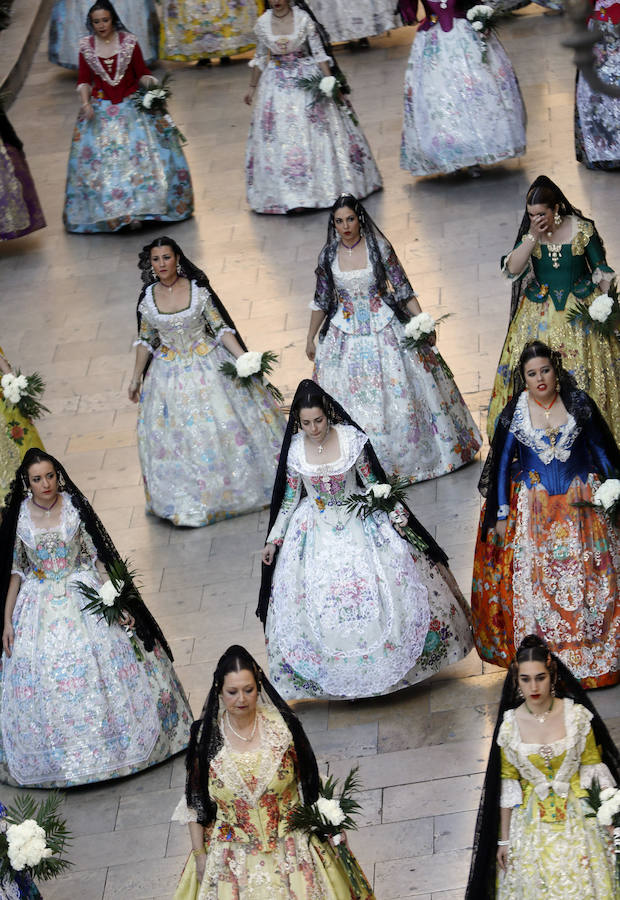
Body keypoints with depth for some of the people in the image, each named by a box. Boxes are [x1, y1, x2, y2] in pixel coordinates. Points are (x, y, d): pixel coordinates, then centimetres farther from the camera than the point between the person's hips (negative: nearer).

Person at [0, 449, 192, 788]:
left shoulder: (74, 509, -6)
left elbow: (98, 558, -2)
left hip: (85, 601, 0)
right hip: (40, 605, 1)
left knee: (103, 671, 1)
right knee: (44, 682, 2)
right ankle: (59, 755, 18)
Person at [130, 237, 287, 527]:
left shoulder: (197, 290, -8)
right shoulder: (147, 298, -2)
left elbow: (222, 328, -5)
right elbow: (145, 341, 10)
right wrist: (136, 378, 14)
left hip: (208, 367, -2)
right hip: (170, 374, 2)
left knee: (224, 423, 0)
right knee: (179, 435, 3)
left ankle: (237, 487, 18)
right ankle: (191, 500, 15)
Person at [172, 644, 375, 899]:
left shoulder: (282, 725, -11)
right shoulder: (205, 735, -11)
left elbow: (308, 782, 1)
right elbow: (195, 801, -2)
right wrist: (199, 853, -1)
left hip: (290, 844, 0)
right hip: (233, 852, 0)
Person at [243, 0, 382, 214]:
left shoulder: (303, 19, -8)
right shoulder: (263, 23, 0)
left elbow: (318, 52, -6)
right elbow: (259, 58, 12)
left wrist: (328, 80, -13)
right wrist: (252, 86, 16)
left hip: (306, 80, -2)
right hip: (277, 83, 2)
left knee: (316, 131, 0)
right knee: (278, 137, -1)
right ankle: (290, 195, 5)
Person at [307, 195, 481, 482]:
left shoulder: (379, 248, -8)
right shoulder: (329, 255, -2)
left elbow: (403, 289, -4)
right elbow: (321, 301, 9)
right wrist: (310, 339, 13)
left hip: (385, 331, -2)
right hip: (345, 335, 2)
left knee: (399, 393, 4)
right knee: (351, 400, 5)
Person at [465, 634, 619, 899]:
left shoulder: (577, 715, -10)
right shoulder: (509, 725, -8)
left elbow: (592, 768, -3)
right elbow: (507, 784, -2)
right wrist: (504, 839, 1)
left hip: (577, 816, 0)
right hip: (531, 823, 1)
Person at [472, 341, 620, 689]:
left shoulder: (578, 403, -2)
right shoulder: (514, 414, -3)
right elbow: (501, 464, 3)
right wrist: (501, 515, 1)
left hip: (580, 502, 0)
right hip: (534, 509, 0)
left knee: (589, 578, 0)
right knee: (535, 579, -1)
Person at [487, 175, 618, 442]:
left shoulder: (582, 229, -7)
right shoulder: (528, 233, -3)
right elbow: (512, 269, -16)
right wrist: (533, 236, -22)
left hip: (582, 309, -1)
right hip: (540, 314, 1)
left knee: (584, 370, 2)